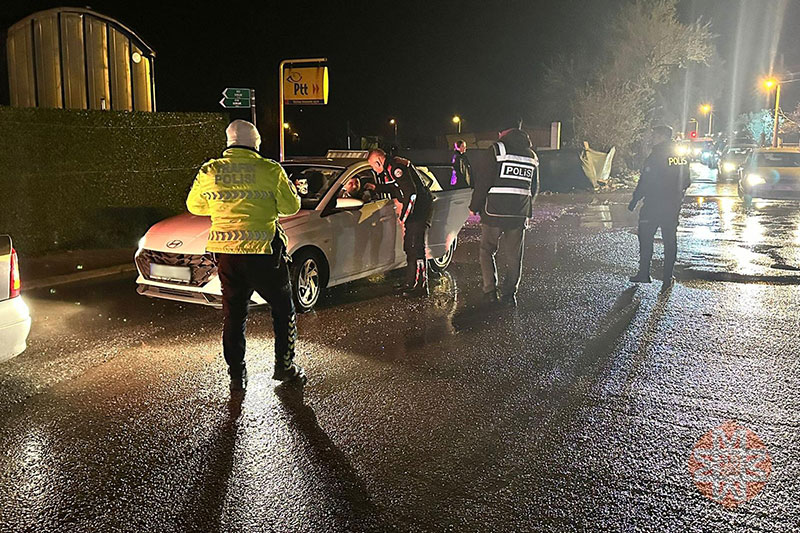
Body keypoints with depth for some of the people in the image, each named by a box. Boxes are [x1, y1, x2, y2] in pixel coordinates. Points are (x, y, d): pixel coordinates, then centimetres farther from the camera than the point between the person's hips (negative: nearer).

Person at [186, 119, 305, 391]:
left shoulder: (209, 171, 3)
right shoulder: (269, 170, -7)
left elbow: (194, 206, 16)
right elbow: (290, 207, 0)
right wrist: (290, 188, 19)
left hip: (225, 252, 3)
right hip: (262, 250, -3)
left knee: (233, 315, 14)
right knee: (283, 309, 15)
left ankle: (236, 375, 18)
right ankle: (284, 366, 20)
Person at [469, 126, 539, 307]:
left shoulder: (496, 150, -5)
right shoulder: (532, 157, 13)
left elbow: (483, 182, -8)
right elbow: (534, 188, 19)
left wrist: (475, 207, 1)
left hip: (494, 213, -4)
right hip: (519, 215, 4)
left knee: (487, 251, 10)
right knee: (513, 257, 10)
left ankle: (490, 291, 4)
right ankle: (509, 295, 11)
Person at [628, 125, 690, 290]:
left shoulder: (657, 155, -14)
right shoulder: (682, 156, 9)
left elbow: (646, 181, -15)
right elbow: (686, 182, 14)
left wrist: (634, 200, -8)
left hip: (654, 204, -6)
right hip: (674, 205, 6)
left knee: (645, 238, 5)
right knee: (670, 240, 8)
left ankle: (644, 273, 7)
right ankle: (668, 278, 10)